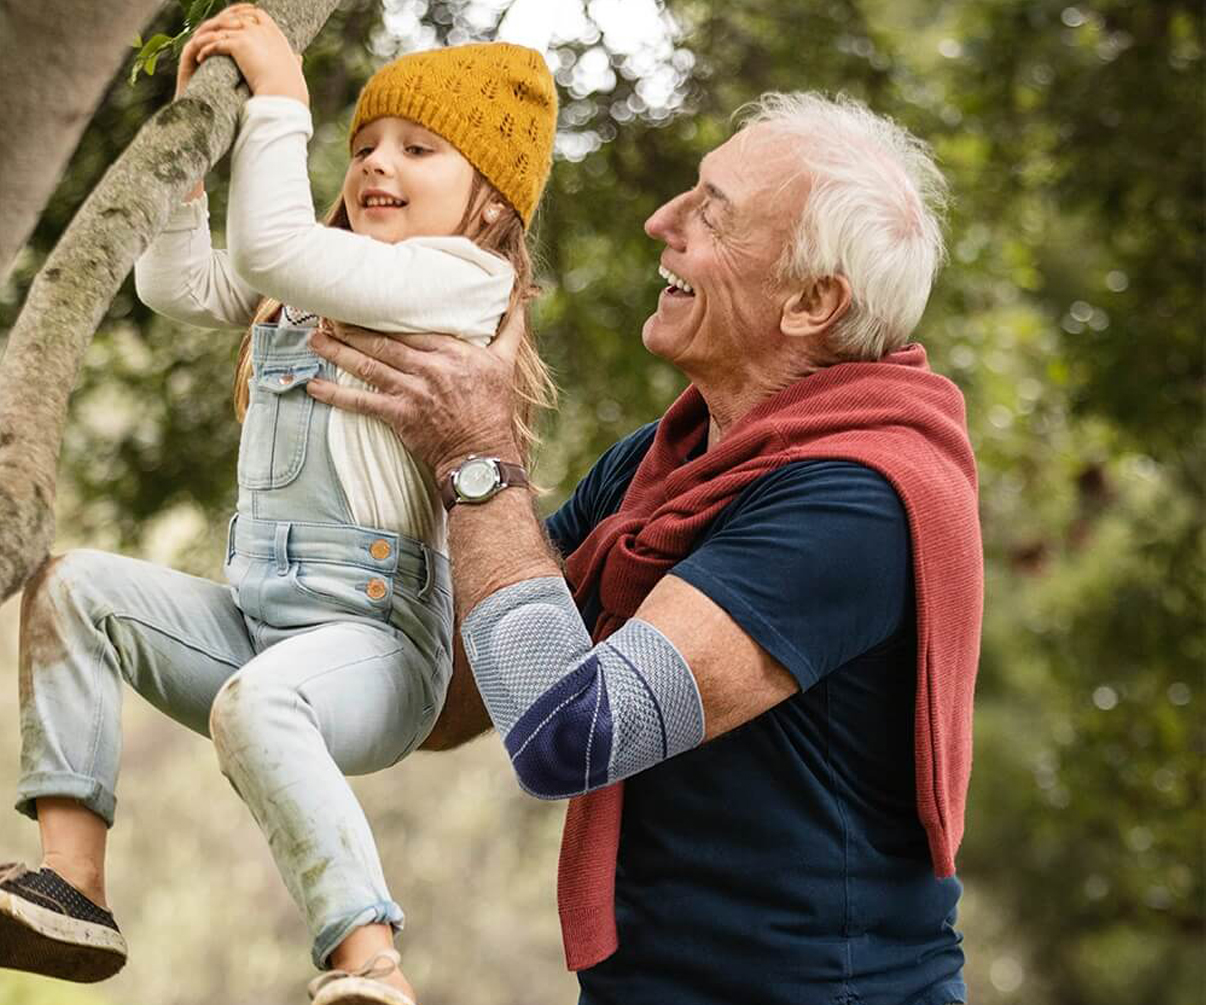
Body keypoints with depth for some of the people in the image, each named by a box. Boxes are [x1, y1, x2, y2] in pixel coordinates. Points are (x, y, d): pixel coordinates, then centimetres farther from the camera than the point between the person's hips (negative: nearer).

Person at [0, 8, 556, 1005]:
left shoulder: (466, 275, -8)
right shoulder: (314, 280, 21)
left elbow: (275, 248, -17)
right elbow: (178, 284, 17)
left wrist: (280, 99, -9)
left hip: (377, 634, -9)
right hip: (254, 616, 9)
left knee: (255, 702, -38)